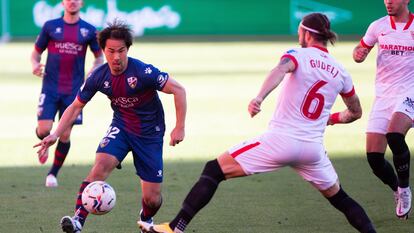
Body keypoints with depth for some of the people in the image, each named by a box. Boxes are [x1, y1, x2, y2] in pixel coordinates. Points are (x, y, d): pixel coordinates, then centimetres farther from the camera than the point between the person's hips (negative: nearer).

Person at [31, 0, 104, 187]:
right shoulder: (50, 26, 2)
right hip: (50, 87, -1)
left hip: (73, 91, 1)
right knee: (44, 129, -13)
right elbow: (36, 52, 9)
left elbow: (99, 57, 14)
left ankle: (53, 174, 18)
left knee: (65, 135, -1)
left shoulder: (89, 30, 4)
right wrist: (35, 65, -13)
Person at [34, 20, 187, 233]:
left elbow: (178, 90, -19)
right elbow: (75, 107, 1)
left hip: (150, 134, -2)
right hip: (121, 127, 2)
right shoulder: (98, 77, -11)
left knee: (152, 198, -1)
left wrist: (179, 128, -21)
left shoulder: (143, 72, -24)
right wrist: (56, 134, -10)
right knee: (101, 165, -29)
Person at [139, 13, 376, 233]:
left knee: (214, 170, 2)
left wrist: (259, 98, -41)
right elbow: (355, 112, 25)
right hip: (313, 149, 4)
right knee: (340, 199, 25)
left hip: (280, 140, -4)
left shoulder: (299, 55, 0)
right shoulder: (340, 72, 12)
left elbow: (281, 70, -25)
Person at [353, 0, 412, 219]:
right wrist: (358, 54, -5)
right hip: (383, 96, 3)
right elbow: (361, 49, 19)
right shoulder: (378, 26, 6)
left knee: (394, 135, -31)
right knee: (373, 156, -6)